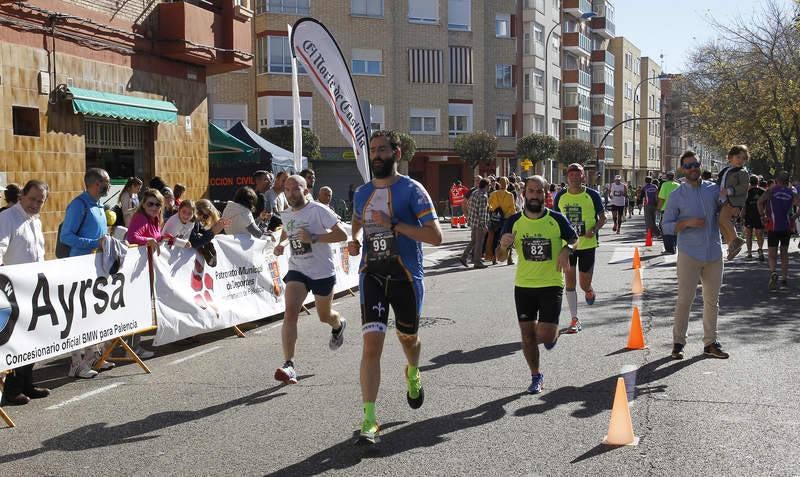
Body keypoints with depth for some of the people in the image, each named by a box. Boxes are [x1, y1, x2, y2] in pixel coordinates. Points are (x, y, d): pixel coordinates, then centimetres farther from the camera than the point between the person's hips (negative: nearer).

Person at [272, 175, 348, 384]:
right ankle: (289, 365, -22)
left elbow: (342, 235, -18)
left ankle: (339, 325, 56)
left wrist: (313, 237, -26)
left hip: (323, 271, -3)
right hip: (297, 270, 4)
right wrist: (282, 243, 5)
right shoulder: (286, 215, 4)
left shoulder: (318, 210, -15)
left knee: (324, 316, 16)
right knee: (290, 312, -19)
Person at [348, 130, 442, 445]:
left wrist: (393, 224, -23)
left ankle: (413, 374, 55)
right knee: (372, 342, -12)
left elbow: (435, 236, -16)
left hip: (406, 276, -2)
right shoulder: (362, 193, 8)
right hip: (372, 275, 2)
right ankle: (369, 420, -11)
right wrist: (355, 240, 7)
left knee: (407, 337, 18)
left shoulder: (412, 190, -8)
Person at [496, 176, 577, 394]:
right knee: (527, 334, 6)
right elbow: (500, 256, 3)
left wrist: (566, 250, -10)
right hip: (523, 285, 2)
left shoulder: (557, 220, -6)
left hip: (552, 284, -2)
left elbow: (574, 239, 12)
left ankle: (553, 334, 28)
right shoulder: (514, 222, -2)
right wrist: (503, 246, -21)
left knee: (545, 335, -10)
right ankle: (536, 376, 26)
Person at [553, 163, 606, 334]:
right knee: (570, 281, -2)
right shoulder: (560, 196, 2)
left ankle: (589, 290, 43)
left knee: (584, 285, 4)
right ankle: (574, 319, 6)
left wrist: (593, 230, -17)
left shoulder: (592, 195, -5)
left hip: (587, 244, -2)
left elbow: (602, 218, 1)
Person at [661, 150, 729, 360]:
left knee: (712, 300, 9)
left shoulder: (713, 189, 8)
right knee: (685, 299, -6)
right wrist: (687, 223, -16)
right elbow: (666, 226, -1)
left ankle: (710, 343, 18)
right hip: (689, 254, -3)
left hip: (714, 254, 4)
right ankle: (678, 342, 5)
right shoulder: (677, 195, 0)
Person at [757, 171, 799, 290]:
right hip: (787, 226, 2)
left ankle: (773, 272, -27)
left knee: (772, 253, 0)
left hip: (773, 226, -2)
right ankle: (785, 278, 14)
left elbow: (760, 201, -17)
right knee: (784, 252, 15)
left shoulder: (772, 190, -4)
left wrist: (763, 216, -8)